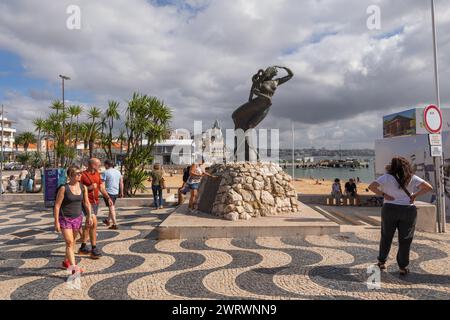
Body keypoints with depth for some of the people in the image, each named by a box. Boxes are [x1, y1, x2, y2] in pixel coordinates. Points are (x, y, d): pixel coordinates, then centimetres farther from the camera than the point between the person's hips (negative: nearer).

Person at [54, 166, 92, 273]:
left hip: (78, 218, 5)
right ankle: (74, 267, -11)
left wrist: (89, 216, 5)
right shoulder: (64, 188, -14)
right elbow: (57, 205, -11)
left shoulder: (83, 187, 0)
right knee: (69, 242, -10)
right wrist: (56, 222, -13)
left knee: (72, 241, 17)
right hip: (65, 218, -5)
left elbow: (86, 203, 10)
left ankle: (66, 261, 37)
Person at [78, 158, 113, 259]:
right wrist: (89, 187, -22)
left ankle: (83, 248, 27)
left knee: (89, 225, 15)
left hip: (96, 202, 8)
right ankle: (94, 249, -6)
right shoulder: (83, 175, -11)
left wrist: (108, 198, 3)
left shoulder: (97, 174, 10)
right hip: (87, 202, -8)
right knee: (94, 223, -14)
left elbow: (101, 188, 12)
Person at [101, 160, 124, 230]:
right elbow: (121, 183, 11)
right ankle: (108, 220, 37)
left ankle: (115, 224, -3)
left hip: (108, 192, -6)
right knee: (112, 207, 21)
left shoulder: (106, 172, -11)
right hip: (116, 192, 6)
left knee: (111, 208, -2)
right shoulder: (118, 172, 8)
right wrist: (121, 192, 16)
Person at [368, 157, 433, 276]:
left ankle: (382, 261, 24)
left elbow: (371, 186, -13)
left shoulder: (387, 177, -2)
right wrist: (415, 195, 0)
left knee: (386, 237, 15)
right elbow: (429, 187, -3)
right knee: (405, 240, 9)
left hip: (390, 209, -1)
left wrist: (383, 194, -7)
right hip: (408, 210, 1)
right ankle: (403, 267, 14)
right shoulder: (412, 178, 3)